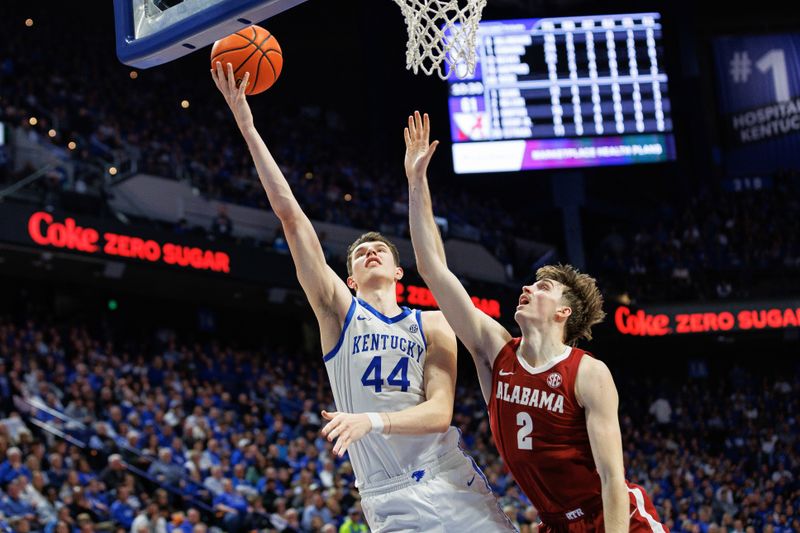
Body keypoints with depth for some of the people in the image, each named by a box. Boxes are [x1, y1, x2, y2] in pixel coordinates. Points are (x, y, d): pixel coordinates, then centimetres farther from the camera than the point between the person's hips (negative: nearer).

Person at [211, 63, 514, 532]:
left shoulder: (434, 326, 8)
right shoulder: (338, 311, 6)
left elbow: (440, 413, -6)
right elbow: (290, 214, 0)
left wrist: (373, 420, -24)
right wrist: (247, 126, -5)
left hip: (455, 485, 2)